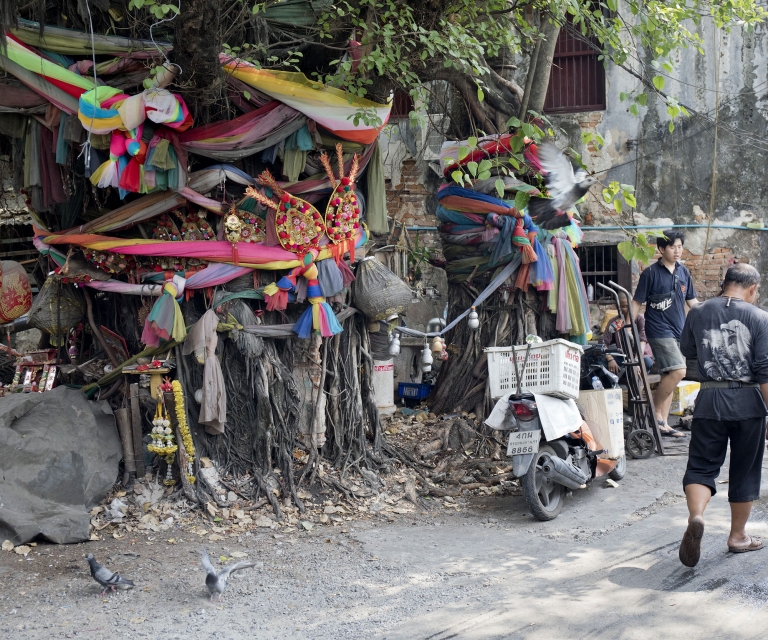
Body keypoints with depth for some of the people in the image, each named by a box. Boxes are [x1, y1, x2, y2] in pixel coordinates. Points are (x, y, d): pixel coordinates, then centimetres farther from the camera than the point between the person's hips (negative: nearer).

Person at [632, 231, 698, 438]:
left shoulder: (683, 272, 11)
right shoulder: (651, 273, -5)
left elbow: (692, 301, 18)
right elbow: (637, 303, -3)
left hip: (679, 331, 6)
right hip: (659, 331, -6)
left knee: (669, 377, 8)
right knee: (678, 371, -19)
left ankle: (663, 423, 13)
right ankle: (655, 411, -4)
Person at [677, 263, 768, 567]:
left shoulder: (698, 314, 1)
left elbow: (687, 351, 17)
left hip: (710, 402, 1)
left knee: (701, 465, 5)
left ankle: (695, 516, -22)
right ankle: (738, 536, 23)